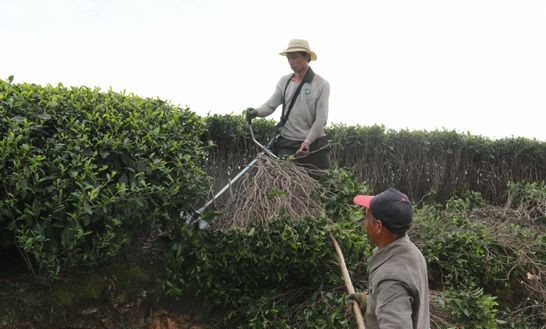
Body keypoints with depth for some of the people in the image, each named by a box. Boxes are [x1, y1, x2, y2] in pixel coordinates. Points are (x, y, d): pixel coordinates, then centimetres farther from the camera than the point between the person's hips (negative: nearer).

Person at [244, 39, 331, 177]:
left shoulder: (321, 84, -2)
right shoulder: (284, 81, 10)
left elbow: (321, 119, -9)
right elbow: (271, 105, 3)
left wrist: (307, 142, -20)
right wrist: (256, 112, -19)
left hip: (313, 144, -2)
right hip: (287, 144, 2)